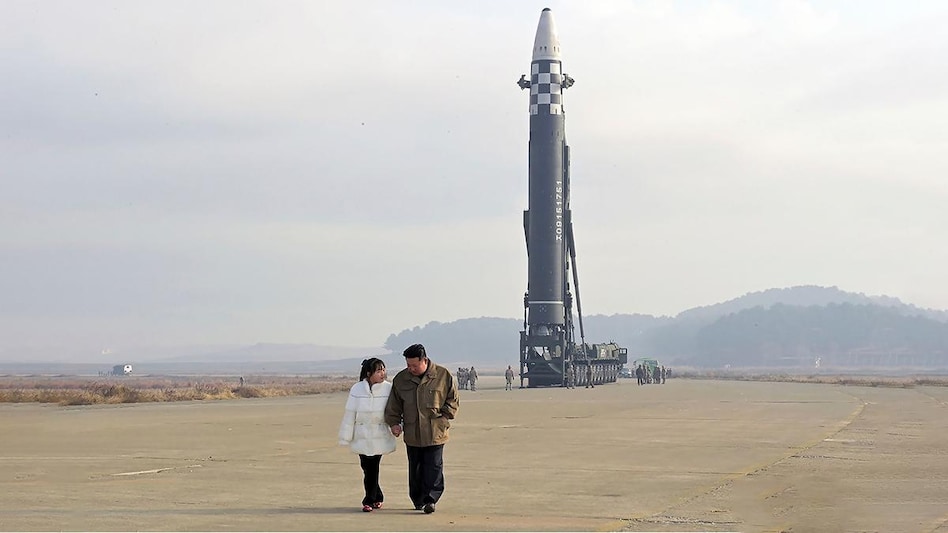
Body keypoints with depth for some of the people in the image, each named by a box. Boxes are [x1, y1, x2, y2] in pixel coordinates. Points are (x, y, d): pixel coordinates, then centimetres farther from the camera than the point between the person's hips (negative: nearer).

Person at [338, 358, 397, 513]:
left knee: (373, 469, -2)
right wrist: (346, 437, 3)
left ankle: (369, 500, 9)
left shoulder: (389, 389, -7)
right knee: (367, 468, 5)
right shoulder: (357, 390, -4)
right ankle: (377, 497, 21)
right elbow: (350, 414, 1)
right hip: (362, 436, 1)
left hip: (380, 436, -1)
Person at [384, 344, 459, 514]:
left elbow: (453, 401, 3)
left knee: (434, 467, -6)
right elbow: (394, 405, 12)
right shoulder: (401, 379, 4)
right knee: (415, 469, 9)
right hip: (412, 434, 3)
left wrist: (443, 418, -6)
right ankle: (418, 500, 20)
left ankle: (430, 499, -3)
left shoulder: (443, 376, -4)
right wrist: (394, 422, 1)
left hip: (435, 433, -3)